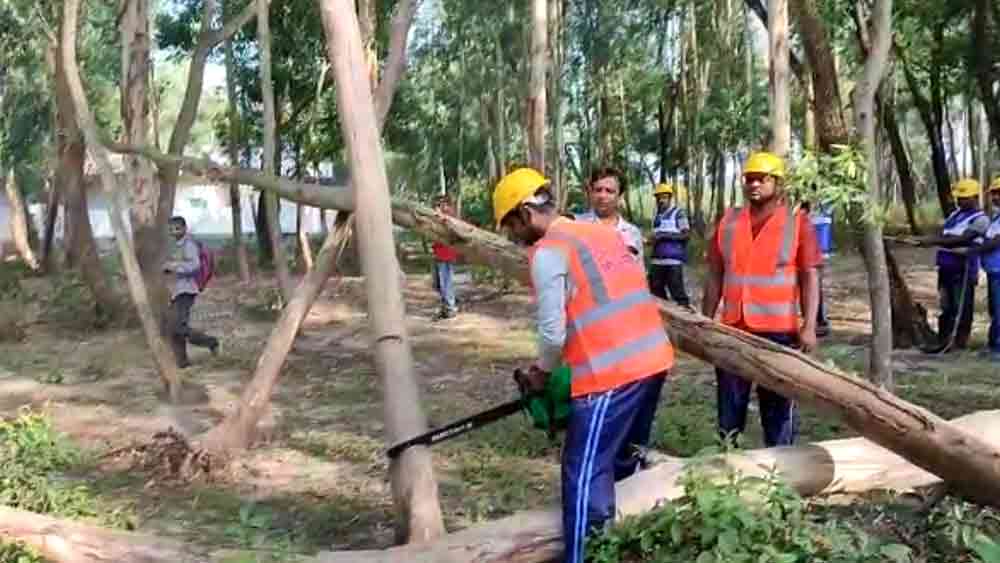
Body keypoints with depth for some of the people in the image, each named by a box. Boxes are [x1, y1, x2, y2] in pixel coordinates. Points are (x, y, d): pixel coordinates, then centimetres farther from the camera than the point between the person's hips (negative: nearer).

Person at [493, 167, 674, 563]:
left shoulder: (547, 252, -7)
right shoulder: (603, 233, 17)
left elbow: (554, 332, -10)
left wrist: (541, 373, 9)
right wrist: (563, 364, 22)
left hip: (610, 374, -8)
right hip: (654, 359, 9)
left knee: (585, 477, 1)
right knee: (625, 464, 22)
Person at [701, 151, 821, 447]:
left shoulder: (797, 222, -3)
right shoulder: (728, 221, 7)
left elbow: (810, 277, -6)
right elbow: (715, 276, 11)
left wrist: (809, 326, -13)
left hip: (779, 331, -3)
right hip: (733, 330, 4)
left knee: (778, 408, 6)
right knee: (729, 406, 13)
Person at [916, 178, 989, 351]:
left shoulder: (980, 219, -9)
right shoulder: (955, 214, 16)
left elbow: (962, 239, -21)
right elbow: (943, 235, 19)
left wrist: (933, 241, -25)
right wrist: (929, 240, 0)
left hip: (964, 269, -7)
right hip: (946, 267, 7)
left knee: (962, 307, -2)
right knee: (945, 306, 11)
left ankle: (960, 342, 4)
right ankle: (942, 340, 18)